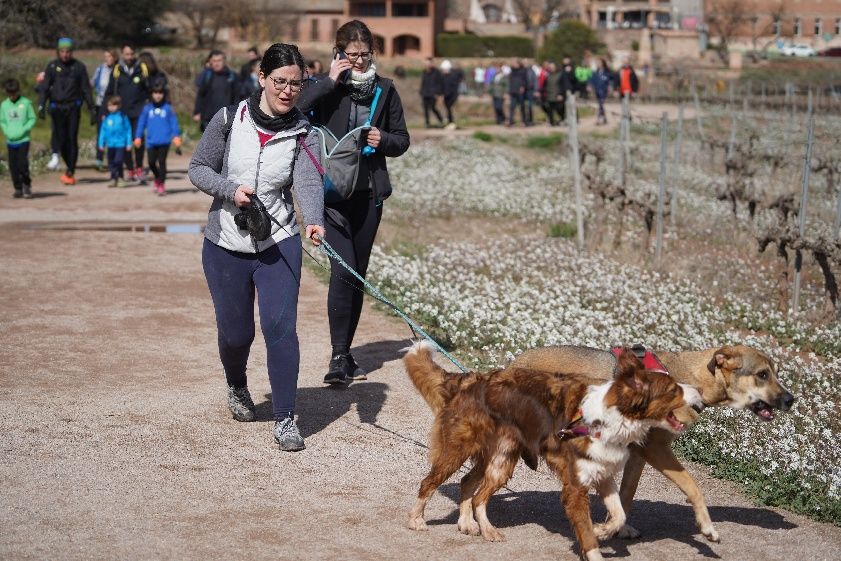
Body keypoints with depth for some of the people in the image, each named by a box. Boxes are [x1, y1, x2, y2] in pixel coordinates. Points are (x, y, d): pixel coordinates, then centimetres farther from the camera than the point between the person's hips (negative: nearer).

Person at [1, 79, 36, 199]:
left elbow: (32, 119, 0)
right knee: (13, 166, 4)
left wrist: (23, 130, -12)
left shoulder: (26, 103, -3)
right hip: (10, 141, 3)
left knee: (22, 163, -11)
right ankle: (18, 188, 15)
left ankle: (26, 185, 9)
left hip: (23, 139, -3)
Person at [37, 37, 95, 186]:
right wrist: (41, 106, -8)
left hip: (73, 107, -1)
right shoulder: (52, 67, 6)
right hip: (57, 108, 2)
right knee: (61, 141, 2)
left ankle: (70, 172, -6)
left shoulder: (79, 67, 4)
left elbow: (86, 89, 7)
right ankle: (70, 168, 19)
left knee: (72, 139, -9)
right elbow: (45, 88, 5)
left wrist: (92, 109, 4)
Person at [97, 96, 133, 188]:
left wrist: (129, 143, -2)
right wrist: (101, 144, 8)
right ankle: (113, 179, 17)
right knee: (111, 163, 7)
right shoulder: (107, 118, 6)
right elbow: (103, 131, 11)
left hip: (120, 144, -4)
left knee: (118, 162, -12)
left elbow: (128, 130, 0)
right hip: (110, 145, 4)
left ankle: (120, 178, 2)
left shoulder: (123, 116, -3)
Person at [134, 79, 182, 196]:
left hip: (164, 141, -2)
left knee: (162, 162, -3)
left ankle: (162, 184, 5)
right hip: (151, 141, 2)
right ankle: (157, 178, 30)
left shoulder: (168, 108, -1)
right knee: (151, 162, 2)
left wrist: (176, 135, -6)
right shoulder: (147, 108, 4)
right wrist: (138, 136, 8)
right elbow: (142, 122, 9)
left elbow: (174, 122, 1)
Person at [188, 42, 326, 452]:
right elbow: (198, 168, 1)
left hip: (278, 245, 0)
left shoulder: (303, 134, -5)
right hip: (225, 245, 1)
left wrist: (314, 220, -40)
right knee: (236, 332, 11)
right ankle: (237, 387, 45)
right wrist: (230, 189, -18)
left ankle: (285, 419, -1)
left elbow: (308, 182, -21)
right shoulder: (229, 120, -5)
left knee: (280, 327, -12)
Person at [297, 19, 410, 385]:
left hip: (369, 193, 4)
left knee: (357, 275, 10)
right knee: (343, 270, -16)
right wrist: (330, 81, -20)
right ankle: (338, 356, -12)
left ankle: (345, 353, 22)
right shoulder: (326, 87, -2)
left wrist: (384, 139, -9)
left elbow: (402, 140, 13)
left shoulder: (385, 90, 6)